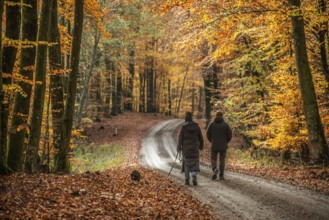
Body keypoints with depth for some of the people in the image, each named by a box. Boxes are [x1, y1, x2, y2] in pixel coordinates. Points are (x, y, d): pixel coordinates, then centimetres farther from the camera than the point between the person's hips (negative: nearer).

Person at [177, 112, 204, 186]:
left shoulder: (184, 127, -9)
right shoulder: (196, 126, -1)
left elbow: (180, 138, -9)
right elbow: (200, 137, 5)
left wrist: (179, 148, 0)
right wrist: (201, 146, 19)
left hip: (186, 148, -1)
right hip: (195, 148, 1)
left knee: (187, 163, 12)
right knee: (195, 163, 7)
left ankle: (187, 180, 12)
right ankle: (194, 177, -16)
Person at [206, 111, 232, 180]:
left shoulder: (211, 124, -2)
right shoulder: (225, 124, -3)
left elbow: (208, 134, 0)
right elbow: (230, 134, -4)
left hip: (214, 146, 0)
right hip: (223, 146, 0)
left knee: (213, 160, 9)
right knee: (222, 160, 11)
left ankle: (215, 169, -20)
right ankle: (221, 175, 7)